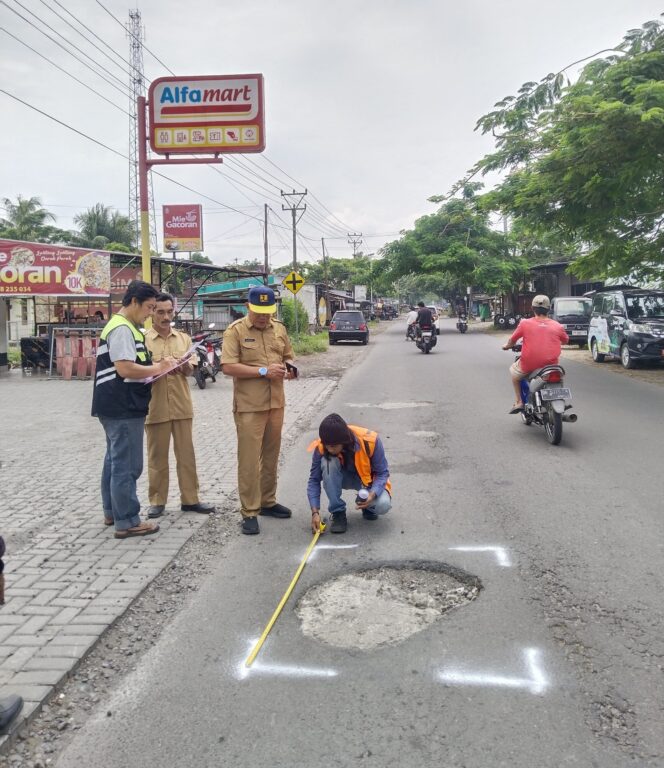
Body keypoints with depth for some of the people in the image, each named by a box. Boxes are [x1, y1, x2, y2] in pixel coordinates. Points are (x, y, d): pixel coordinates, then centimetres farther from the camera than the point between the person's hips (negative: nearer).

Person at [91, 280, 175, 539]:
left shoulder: (123, 326, 17)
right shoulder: (122, 328, -16)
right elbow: (125, 369, -25)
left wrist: (154, 368, 8)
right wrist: (158, 368, -13)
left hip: (118, 406, 11)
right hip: (123, 408, -11)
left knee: (115, 460, 18)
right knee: (127, 465, -5)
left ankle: (112, 512, 29)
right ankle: (126, 522, 1)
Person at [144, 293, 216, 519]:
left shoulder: (183, 338, 9)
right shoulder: (143, 339, -2)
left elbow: (190, 370, 2)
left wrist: (184, 366, -21)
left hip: (181, 405, 3)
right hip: (155, 407, -3)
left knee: (186, 454, 8)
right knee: (157, 455, 6)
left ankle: (190, 499, 17)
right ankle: (157, 501, 16)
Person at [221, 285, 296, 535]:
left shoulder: (279, 328, 10)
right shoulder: (235, 331, -8)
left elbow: (287, 356, 21)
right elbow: (228, 367, -16)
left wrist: (288, 368, -3)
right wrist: (263, 371, -20)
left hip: (276, 403, 6)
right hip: (249, 406, -6)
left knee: (271, 456, 15)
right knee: (249, 460, -3)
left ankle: (268, 502, 29)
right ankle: (249, 512, 5)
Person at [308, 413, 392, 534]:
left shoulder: (370, 441, -31)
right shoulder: (321, 447, -27)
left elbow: (382, 473, -21)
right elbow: (314, 480, -18)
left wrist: (373, 494, -39)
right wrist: (315, 512, -29)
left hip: (368, 478, -2)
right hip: (343, 476, 2)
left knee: (383, 505, -32)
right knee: (328, 462, -32)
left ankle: (367, 506, 6)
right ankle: (338, 513, -16)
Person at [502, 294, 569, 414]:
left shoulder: (525, 323, -2)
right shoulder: (557, 326, 2)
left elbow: (512, 340, 8)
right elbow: (566, 340, 20)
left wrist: (507, 345, 31)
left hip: (529, 366, -2)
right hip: (551, 365, 2)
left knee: (513, 369, 30)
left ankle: (518, 402, 21)